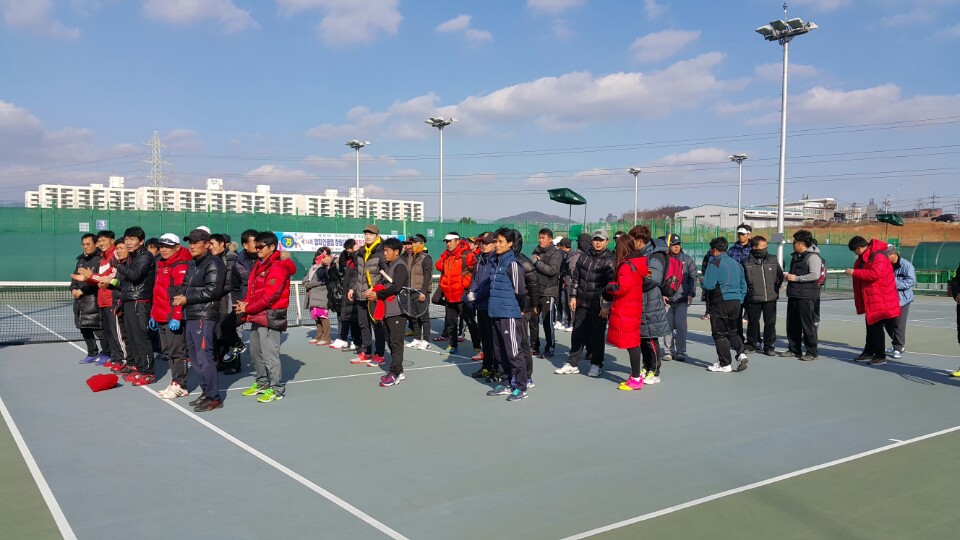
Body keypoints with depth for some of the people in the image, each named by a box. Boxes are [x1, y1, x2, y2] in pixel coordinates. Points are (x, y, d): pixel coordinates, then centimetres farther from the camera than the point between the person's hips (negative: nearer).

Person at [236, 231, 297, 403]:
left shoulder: (277, 268, -14)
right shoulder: (259, 265, 15)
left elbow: (269, 296, -20)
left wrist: (247, 308, -13)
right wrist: (244, 303, -1)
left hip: (270, 316, -10)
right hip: (257, 316, 10)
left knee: (270, 354, -6)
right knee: (255, 352, 17)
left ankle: (276, 389, 3)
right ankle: (262, 383, 31)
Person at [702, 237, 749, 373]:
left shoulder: (715, 263, -10)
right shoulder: (736, 263, 14)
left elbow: (708, 285, -16)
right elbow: (743, 285, 18)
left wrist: (702, 282, 5)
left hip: (721, 302, -7)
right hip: (736, 302, 7)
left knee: (719, 334, 3)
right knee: (732, 332, 19)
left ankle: (725, 364, 6)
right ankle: (741, 354, -2)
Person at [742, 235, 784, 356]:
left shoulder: (773, 260, 5)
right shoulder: (746, 262, -4)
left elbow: (780, 275, 17)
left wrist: (777, 287, 10)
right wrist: (746, 291, 1)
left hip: (770, 298, 2)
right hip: (753, 299, -2)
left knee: (770, 322, 4)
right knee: (753, 322, 8)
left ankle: (769, 346, 16)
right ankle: (752, 344, 23)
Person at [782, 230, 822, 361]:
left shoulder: (812, 257, -10)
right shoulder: (795, 256, 19)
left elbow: (815, 275, -21)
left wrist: (796, 278, -18)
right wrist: (788, 276, 12)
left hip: (807, 297, -9)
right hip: (793, 295, 9)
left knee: (808, 325, -4)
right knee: (792, 324, 12)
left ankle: (811, 352, 3)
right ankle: (794, 350, 21)